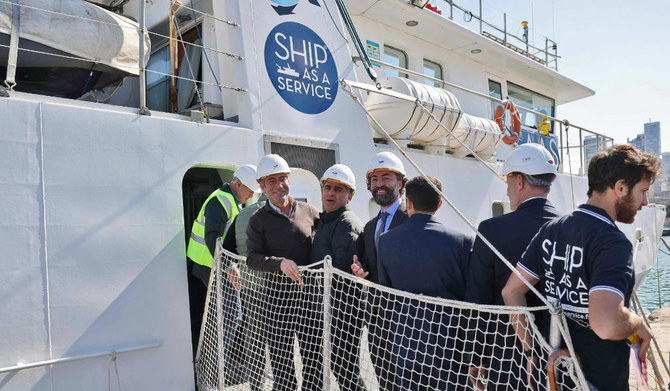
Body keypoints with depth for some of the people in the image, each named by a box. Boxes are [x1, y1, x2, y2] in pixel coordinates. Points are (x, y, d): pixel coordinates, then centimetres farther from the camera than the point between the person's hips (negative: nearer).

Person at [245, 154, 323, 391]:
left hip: (310, 292, 1)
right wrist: (281, 263, -23)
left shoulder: (310, 212, 8)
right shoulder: (258, 220, 4)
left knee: (314, 357, 7)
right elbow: (252, 258, -6)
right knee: (281, 360, 4)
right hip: (277, 294, -1)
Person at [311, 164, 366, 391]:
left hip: (344, 307, -10)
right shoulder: (324, 221, 16)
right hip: (329, 306, 10)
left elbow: (341, 271, -24)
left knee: (344, 367, -4)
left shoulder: (347, 224, -16)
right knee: (335, 362, 20)